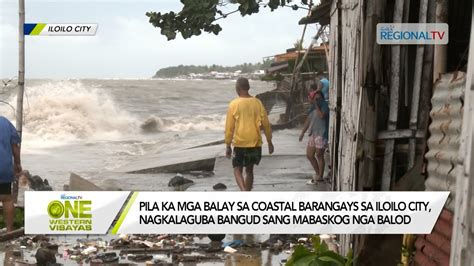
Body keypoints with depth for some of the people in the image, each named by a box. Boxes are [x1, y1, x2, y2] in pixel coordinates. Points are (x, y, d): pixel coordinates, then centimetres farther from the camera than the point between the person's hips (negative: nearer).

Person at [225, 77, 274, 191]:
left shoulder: (234, 104, -8)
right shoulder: (257, 102, 0)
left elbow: (229, 127, -6)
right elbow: (266, 124, 3)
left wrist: (228, 146, 3)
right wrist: (269, 142, 13)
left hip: (240, 143, -3)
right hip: (255, 143, 3)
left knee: (237, 170, 9)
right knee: (249, 170, 17)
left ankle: (244, 192, -15)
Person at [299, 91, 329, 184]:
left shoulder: (324, 106, -6)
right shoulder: (313, 109, 15)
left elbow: (321, 115, -25)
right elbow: (308, 120, 19)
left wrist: (316, 105, -16)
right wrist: (302, 132, 17)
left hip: (321, 135, -8)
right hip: (313, 134, 8)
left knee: (319, 155, -1)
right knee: (309, 155, 11)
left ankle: (320, 177, 11)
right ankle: (317, 173, 27)